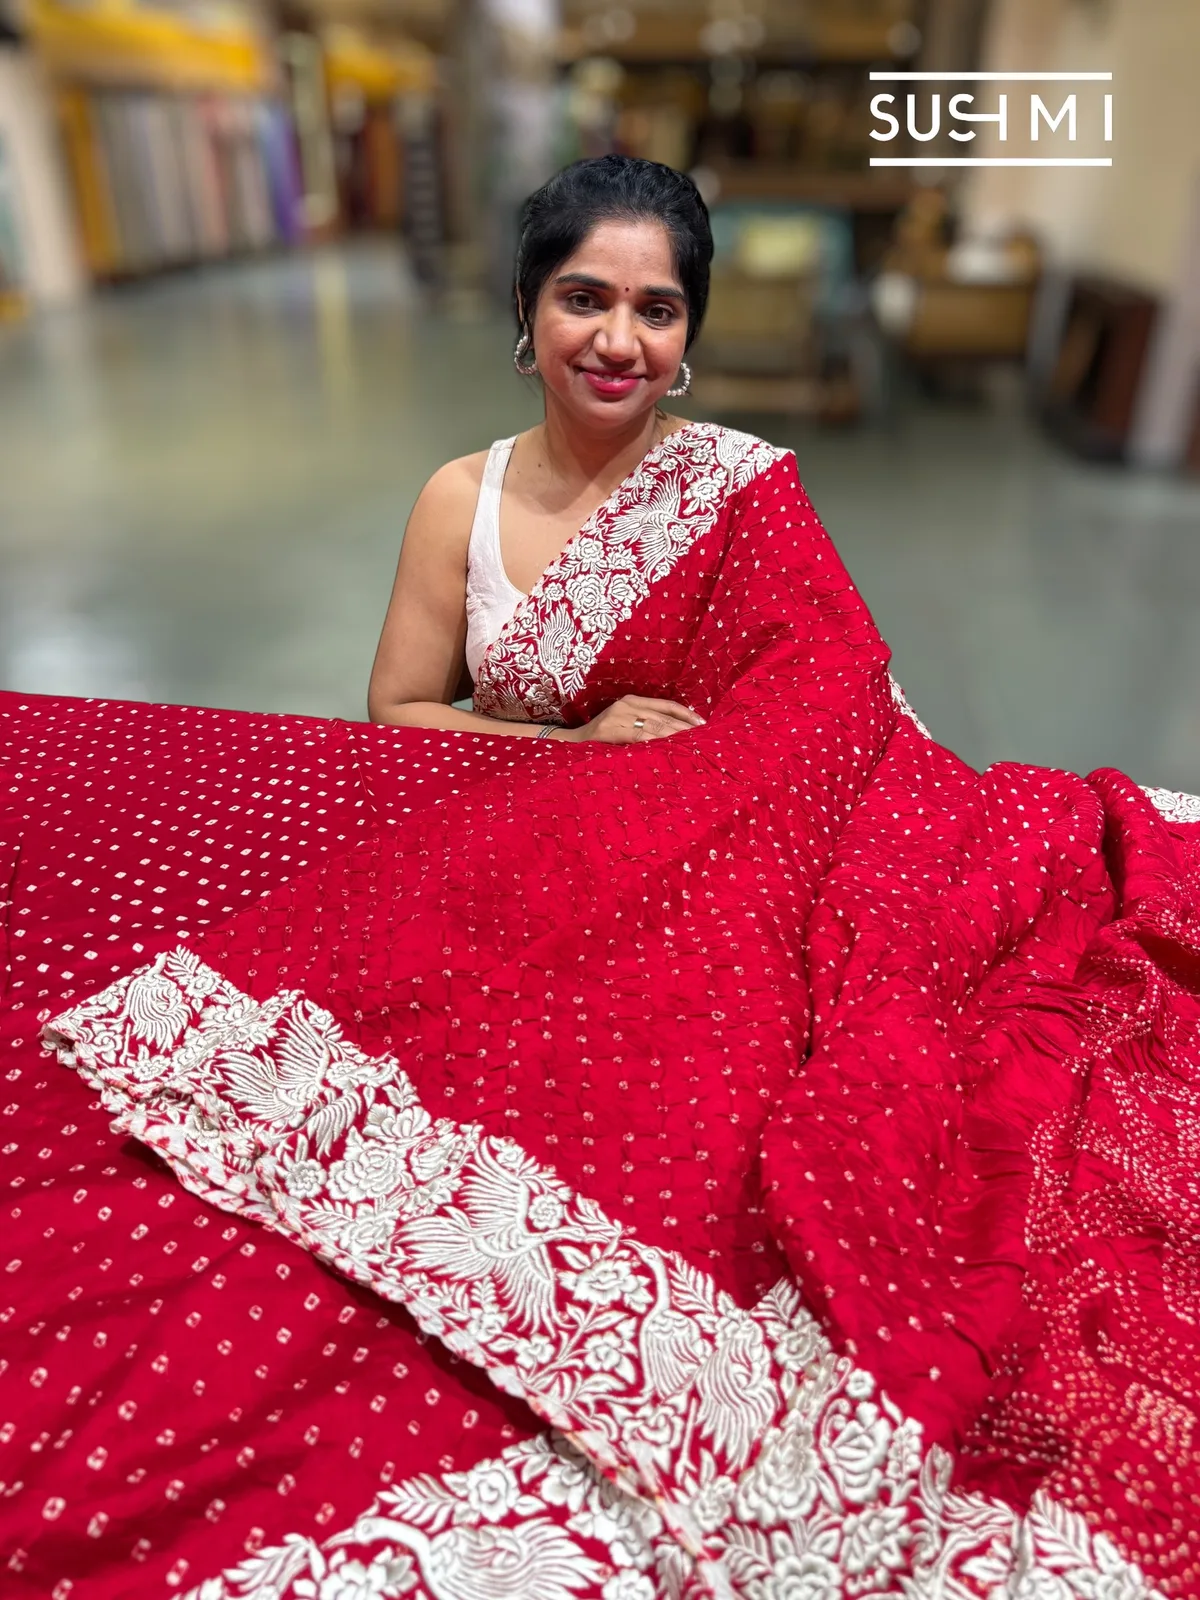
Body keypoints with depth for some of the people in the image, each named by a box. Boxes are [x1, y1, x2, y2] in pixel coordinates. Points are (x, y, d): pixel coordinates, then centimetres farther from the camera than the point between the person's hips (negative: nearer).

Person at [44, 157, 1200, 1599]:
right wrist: (584, 746, -9)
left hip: (721, 878, -2)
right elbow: (395, 718, 6)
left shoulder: (745, 490, 0)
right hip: (512, 885, 3)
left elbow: (840, 723, -7)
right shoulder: (462, 500, 6)